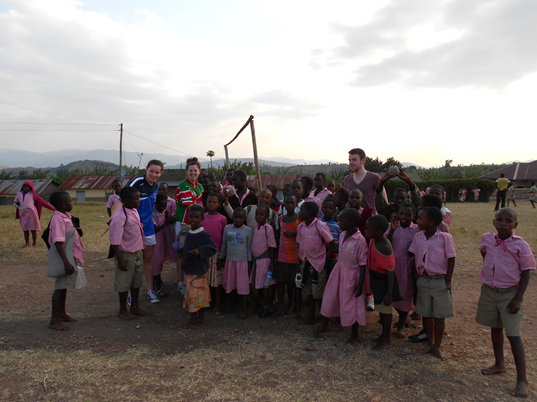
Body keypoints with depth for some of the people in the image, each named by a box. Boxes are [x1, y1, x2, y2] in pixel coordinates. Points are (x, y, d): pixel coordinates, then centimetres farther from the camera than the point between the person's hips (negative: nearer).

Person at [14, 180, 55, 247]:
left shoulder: (32, 194, 5)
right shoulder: (19, 194, 14)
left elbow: (42, 201, 3)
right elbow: (15, 202, 28)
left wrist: (52, 208, -2)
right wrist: (16, 205, 3)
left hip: (31, 212, -4)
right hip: (23, 213, 4)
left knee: (33, 229, -2)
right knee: (25, 229, 7)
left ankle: (34, 243, 5)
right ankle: (27, 243, 16)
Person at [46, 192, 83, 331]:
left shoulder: (65, 217, 9)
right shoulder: (58, 219, -21)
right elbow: (58, 243, -26)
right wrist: (66, 262, -29)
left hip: (68, 256, 10)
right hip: (61, 258, -10)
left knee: (64, 286, 18)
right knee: (60, 286, -3)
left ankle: (62, 314, 32)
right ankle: (54, 320, 7)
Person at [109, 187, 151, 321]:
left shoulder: (135, 211, 4)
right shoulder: (119, 217, -22)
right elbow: (115, 241, -20)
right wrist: (120, 260, -20)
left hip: (138, 253, 8)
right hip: (126, 254, -8)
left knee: (137, 281, 17)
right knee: (124, 283, 7)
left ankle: (134, 307, 33)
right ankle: (123, 310, 24)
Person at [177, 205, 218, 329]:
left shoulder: (203, 234, -20)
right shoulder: (190, 232, 8)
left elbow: (213, 248, -21)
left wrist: (200, 251, -30)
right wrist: (183, 251, 12)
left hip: (197, 270, -9)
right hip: (190, 268, 9)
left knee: (193, 294, -1)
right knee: (201, 292, 19)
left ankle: (193, 322, 11)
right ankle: (201, 315, 34)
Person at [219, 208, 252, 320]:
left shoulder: (248, 230, -4)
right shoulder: (227, 228, 1)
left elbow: (249, 247, 2)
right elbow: (224, 244, 9)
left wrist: (249, 261, 1)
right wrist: (221, 258, 12)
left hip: (242, 261, -3)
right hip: (229, 260, 3)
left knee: (243, 285, 1)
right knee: (230, 284, 13)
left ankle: (244, 310, 9)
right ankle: (230, 305, 32)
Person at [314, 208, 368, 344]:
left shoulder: (360, 240, -22)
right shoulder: (343, 235, -1)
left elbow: (363, 264, -17)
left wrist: (360, 284, -16)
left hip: (351, 274, -7)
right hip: (339, 270, 7)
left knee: (351, 303, 7)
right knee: (330, 297, 16)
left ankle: (354, 333, 30)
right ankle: (324, 326, 36)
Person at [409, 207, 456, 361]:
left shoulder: (444, 237, -13)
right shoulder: (418, 237, 0)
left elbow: (451, 259, -9)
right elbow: (412, 255, 6)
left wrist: (448, 281, -9)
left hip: (440, 281, -4)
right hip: (423, 280, 4)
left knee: (439, 316, 6)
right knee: (426, 314, 13)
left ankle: (437, 347, 20)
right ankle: (430, 342, 30)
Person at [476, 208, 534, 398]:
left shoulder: (520, 245, -14)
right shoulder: (487, 239, -3)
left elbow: (525, 274, -10)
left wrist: (518, 299, -14)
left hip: (509, 293, -4)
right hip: (489, 291, 5)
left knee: (513, 335, -3)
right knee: (495, 329, 18)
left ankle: (522, 379, 8)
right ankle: (499, 364, 37)